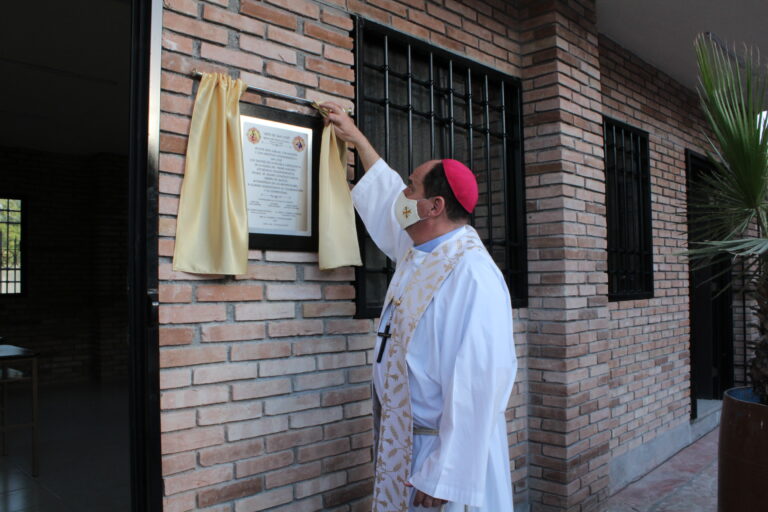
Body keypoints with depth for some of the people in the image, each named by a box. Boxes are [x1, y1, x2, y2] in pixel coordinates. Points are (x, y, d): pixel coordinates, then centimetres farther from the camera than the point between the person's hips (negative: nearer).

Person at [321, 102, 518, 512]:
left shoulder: (471, 276, -25)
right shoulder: (416, 251, 3)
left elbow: (477, 384, -29)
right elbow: (385, 197, 22)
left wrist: (444, 477, -27)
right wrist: (356, 137, 30)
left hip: (445, 451, -8)